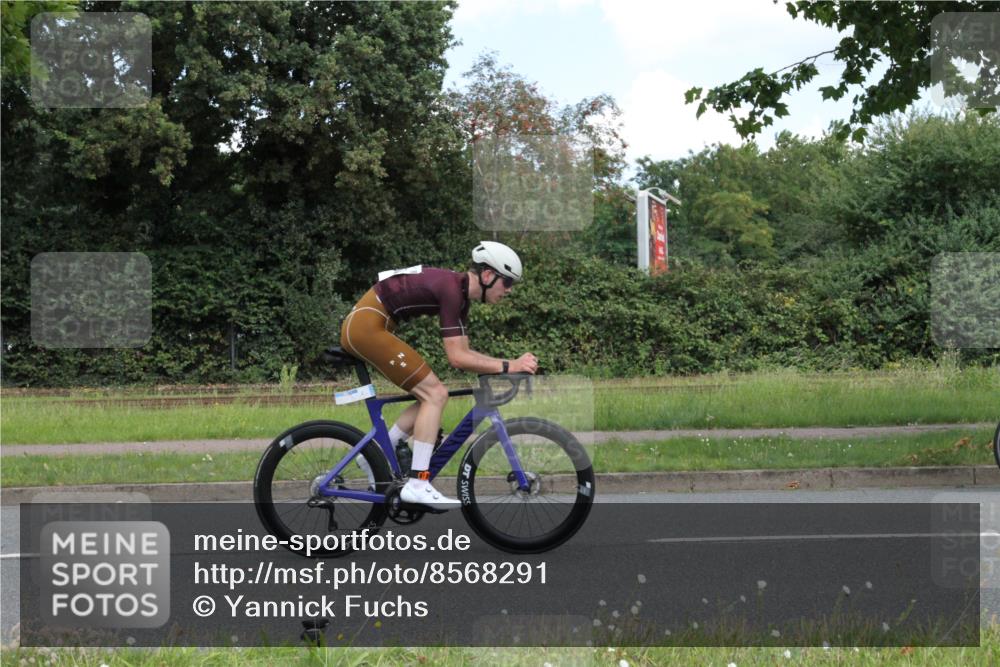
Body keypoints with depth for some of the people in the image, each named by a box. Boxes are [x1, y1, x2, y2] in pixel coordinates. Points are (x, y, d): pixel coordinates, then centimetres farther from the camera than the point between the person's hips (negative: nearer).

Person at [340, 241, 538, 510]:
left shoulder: (460, 291, 11)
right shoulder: (451, 288, -18)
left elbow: (464, 351, 14)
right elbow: (457, 358, -20)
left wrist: (511, 362, 6)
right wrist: (507, 366, -18)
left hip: (359, 326, 10)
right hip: (368, 325, -10)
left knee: (431, 395, 11)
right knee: (435, 394, -12)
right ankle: (417, 484, -14)